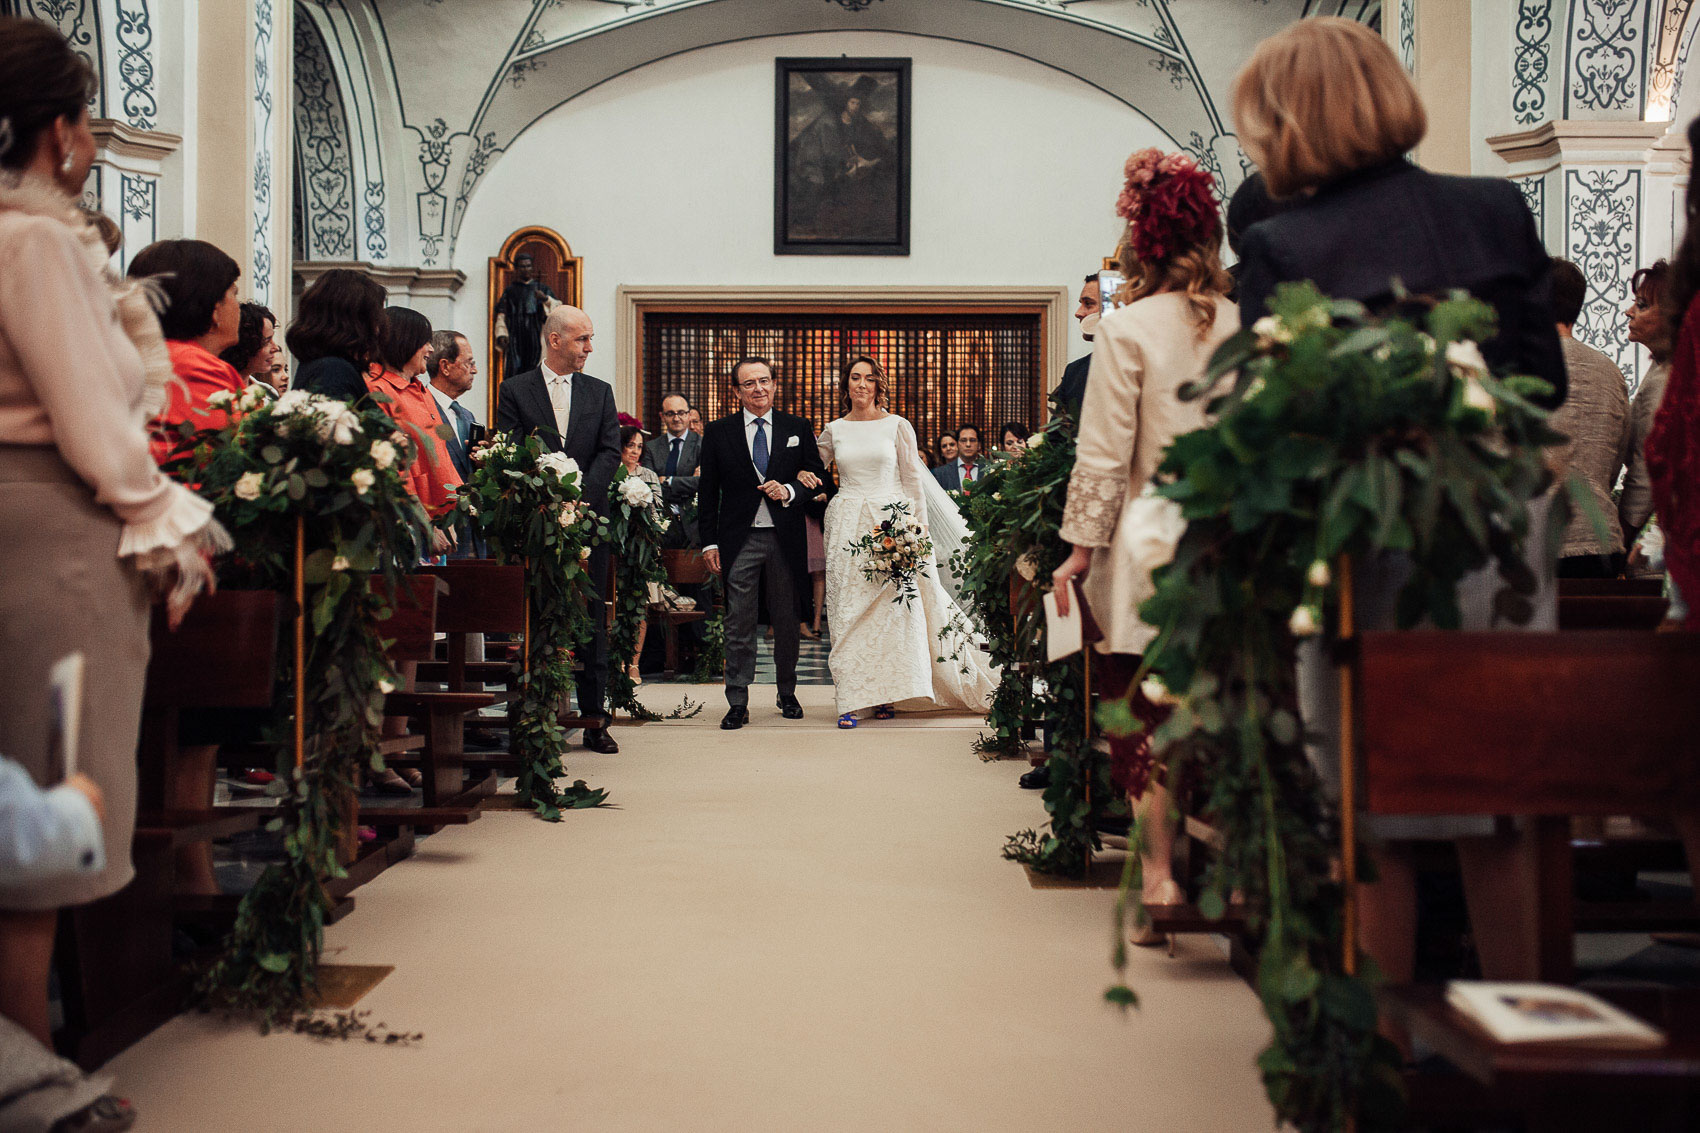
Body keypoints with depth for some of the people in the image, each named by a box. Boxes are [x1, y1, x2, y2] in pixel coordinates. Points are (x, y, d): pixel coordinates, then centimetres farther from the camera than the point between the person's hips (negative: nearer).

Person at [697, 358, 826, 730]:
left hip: (785, 539, 1)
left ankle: (787, 694, 25)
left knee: (786, 621, 10)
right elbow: (708, 492, 5)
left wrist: (790, 490, -12)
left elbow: (818, 476, 8)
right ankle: (737, 703, 3)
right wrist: (709, 542, -1)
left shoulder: (798, 429, 6)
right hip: (740, 541, -1)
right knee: (739, 625, -1)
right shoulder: (718, 433, 4)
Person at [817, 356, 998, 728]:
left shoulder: (897, 426, 3)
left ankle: (886, 693, 9)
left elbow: (913, 480, 3)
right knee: (849, 610, -2)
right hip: (848, 526, 1)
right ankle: (853, 698, -1)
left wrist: (920, 526, -3)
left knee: (894, 607, -1)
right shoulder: (835, 430, 8)